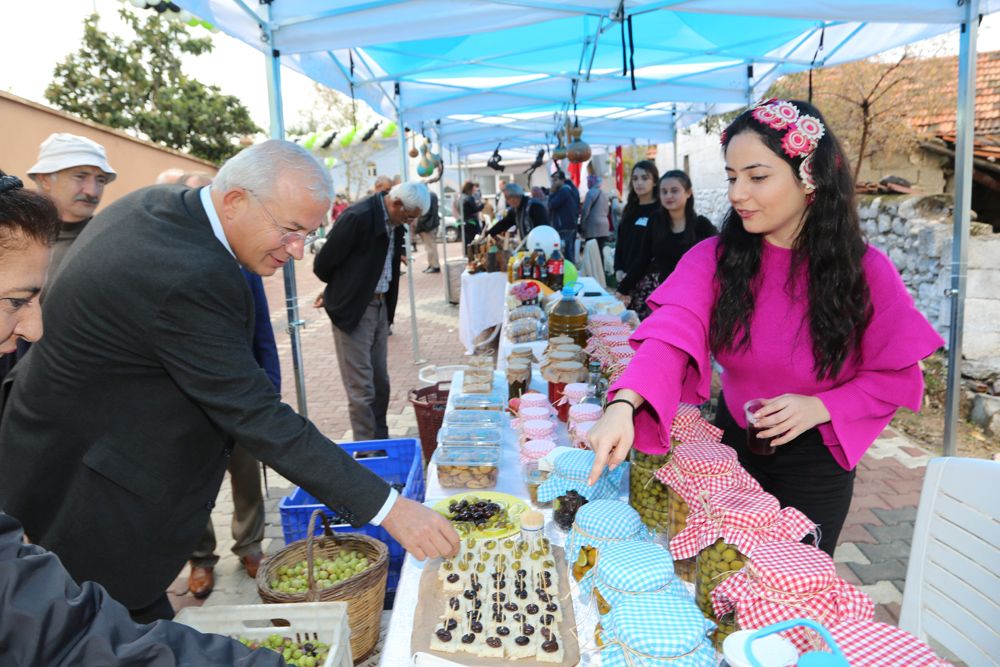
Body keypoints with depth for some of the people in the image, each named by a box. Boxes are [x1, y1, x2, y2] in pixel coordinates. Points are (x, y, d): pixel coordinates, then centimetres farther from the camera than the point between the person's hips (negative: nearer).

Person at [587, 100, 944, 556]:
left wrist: (821, 407, -24)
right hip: (732, 446, 2)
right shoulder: (714, 258, -15)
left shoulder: (866, 272, -16)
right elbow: (672, 334, -32)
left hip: (816, 465, -1)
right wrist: (624, 404, -50)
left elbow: (895, 376, -7)